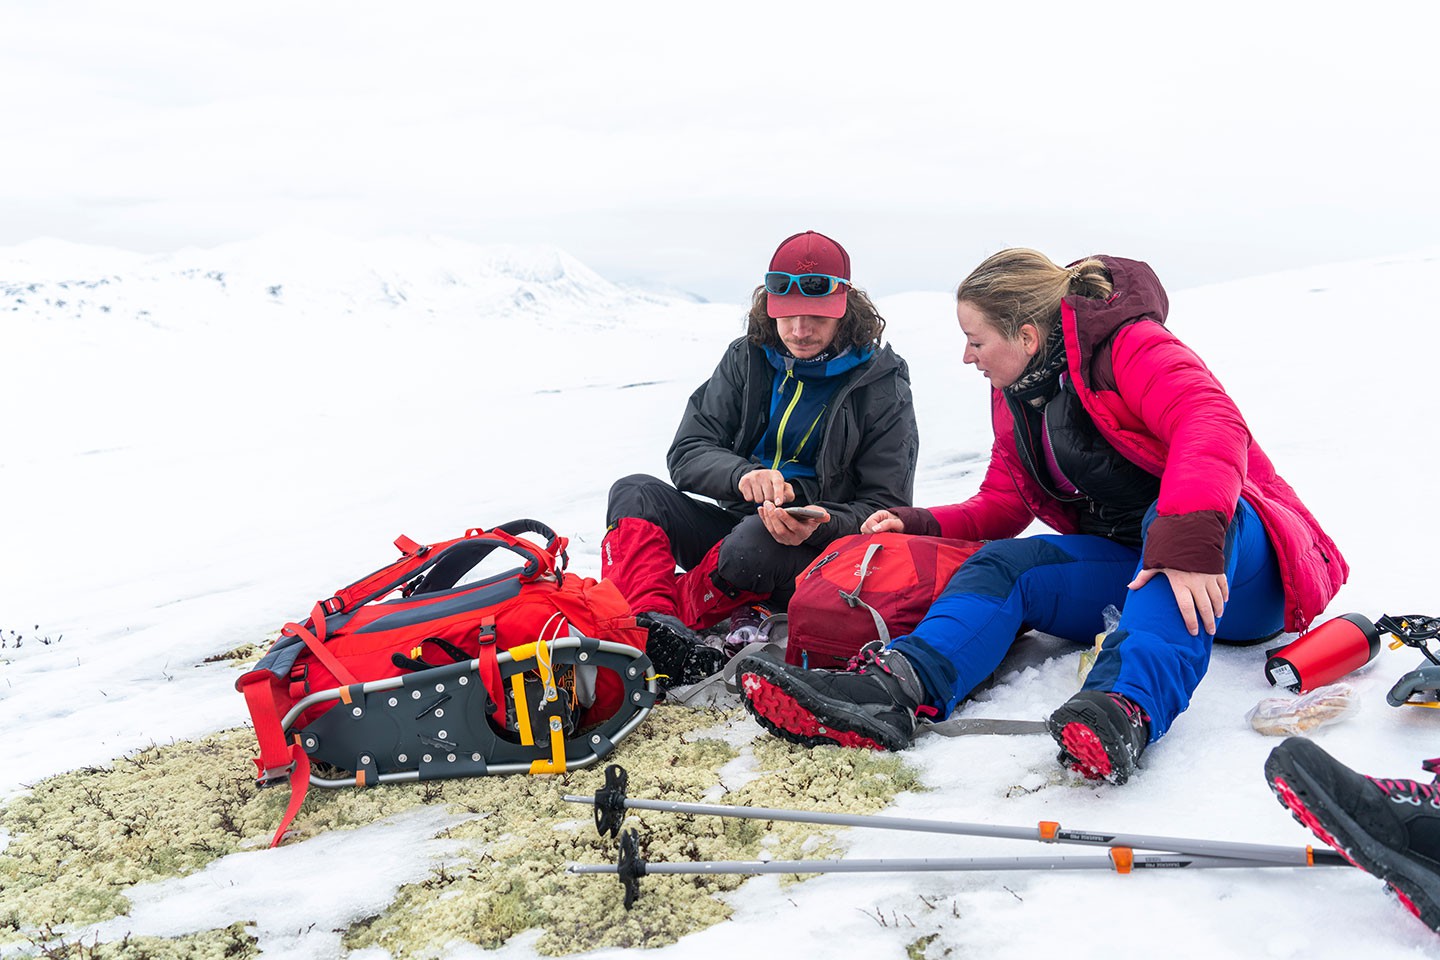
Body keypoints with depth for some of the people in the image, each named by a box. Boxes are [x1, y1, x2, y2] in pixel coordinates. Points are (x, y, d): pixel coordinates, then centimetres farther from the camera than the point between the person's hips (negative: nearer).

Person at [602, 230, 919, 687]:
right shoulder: (746, 359, 6)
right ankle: (653, 622, -42)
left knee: (754, 540, -38)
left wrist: (818, 526, -28)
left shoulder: (883, 389, -5)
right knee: (635, 493, -18)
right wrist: (742, 475, -23)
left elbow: (885, 508, -7)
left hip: (821, 552, -4)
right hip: (738, 524, 5)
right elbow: (686, 453, 0)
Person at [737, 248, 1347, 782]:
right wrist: (921, 525, -4)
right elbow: (1000, 506, 14)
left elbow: (1212, 424, -32)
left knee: (1171, 512, -37)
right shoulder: (1016, 396, 11)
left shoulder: (1131, 347, -14)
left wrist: (1186, 537, -48)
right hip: (1127, 571, 6)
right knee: (1004, 563, -17)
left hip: (1231, 567, -6)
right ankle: (892, 686, -43)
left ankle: (1128, 707, -56)